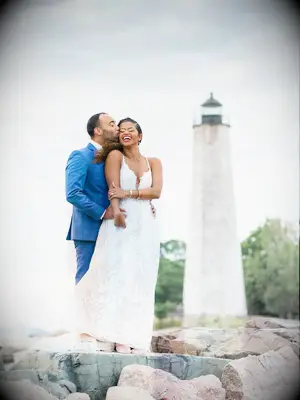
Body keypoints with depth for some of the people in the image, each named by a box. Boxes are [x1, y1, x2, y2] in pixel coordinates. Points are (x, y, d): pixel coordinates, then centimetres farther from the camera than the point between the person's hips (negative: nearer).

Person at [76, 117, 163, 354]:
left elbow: (156, 191, 0)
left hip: (145, 225, 3)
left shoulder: (154, 163, 15)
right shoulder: (115, 156, 8)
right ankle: (120, 337, -8)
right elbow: (113, 188, -5)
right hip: (121, 221, -3)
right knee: (118, 276, -8)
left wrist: (128, 193, -12)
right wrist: (116, 211, -21)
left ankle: (139, 338, 2)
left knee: (141, 280, 1)